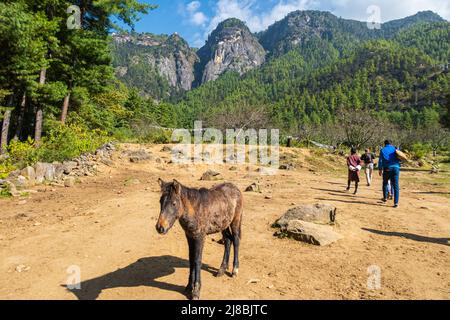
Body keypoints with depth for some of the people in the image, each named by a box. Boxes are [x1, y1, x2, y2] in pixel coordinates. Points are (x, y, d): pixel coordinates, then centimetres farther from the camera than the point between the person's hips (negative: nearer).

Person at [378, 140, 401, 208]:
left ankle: (385, 198, 26)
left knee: (385, 183, 22)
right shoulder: (395, 149, 10)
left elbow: (380, 161, 1)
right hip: (396, 168, 1)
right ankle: (396, 203, -5)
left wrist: (380, 170, 7)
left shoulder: (382, 150, 5)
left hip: (387, 169, -1)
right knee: (396, 186, 0)